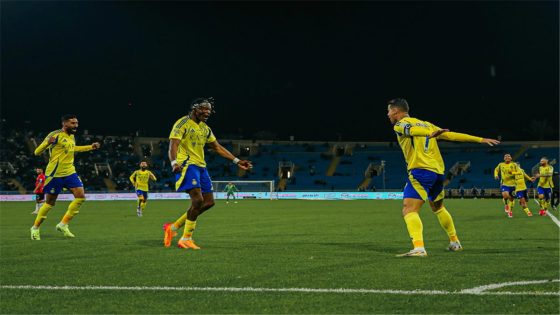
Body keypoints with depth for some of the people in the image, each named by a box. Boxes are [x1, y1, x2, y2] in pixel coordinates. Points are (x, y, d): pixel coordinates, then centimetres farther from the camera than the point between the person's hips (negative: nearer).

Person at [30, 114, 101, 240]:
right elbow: (37, 152, -18)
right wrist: (48, 143, -38)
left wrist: (90, 147, 29)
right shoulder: (55, 135, -16)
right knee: (50, 202, 2)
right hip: (55, 174, -7)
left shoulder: (71, 136, 9)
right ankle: (35, 228, 21)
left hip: (70, 172, 7)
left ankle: (63, 225, 4)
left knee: (81, 197, -7)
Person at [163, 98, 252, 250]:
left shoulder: (205, 128, 17)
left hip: (201, 167, 9)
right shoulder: (183, 123, -9)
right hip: (187, 165, -9)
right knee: (197, 200, -19)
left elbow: (218, 147, 23)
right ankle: (186, 239, -8)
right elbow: (173, 145, -19)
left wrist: (237, 161, 18)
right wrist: (174, 163, -38)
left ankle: (173, 227, 11)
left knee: (209, 202, 4)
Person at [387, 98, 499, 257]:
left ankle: (419, 248, -33)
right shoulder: (425, 124, 21)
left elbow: (412, 130, -23)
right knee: (438, 208, 27)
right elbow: (452, 135, 16)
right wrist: (480, 139, 18)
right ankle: (455, 242, 36)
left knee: (409, 210, -14)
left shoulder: (400, 125, 0)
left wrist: (430, 134, -45)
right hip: (438, 172, 8)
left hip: (420, 172, -8)